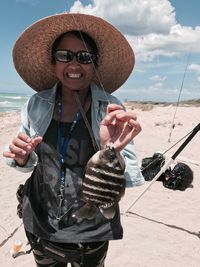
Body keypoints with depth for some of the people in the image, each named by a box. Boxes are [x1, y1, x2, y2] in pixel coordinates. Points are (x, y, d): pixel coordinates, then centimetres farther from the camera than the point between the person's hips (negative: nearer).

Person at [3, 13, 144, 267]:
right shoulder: (36, 105, -9)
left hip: (91, 232, -2)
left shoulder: (111, 110, -16)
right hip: (40, 225, 3)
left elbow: (127, 179, -16)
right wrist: (22, 157, -19)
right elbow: (28, 163, 3)